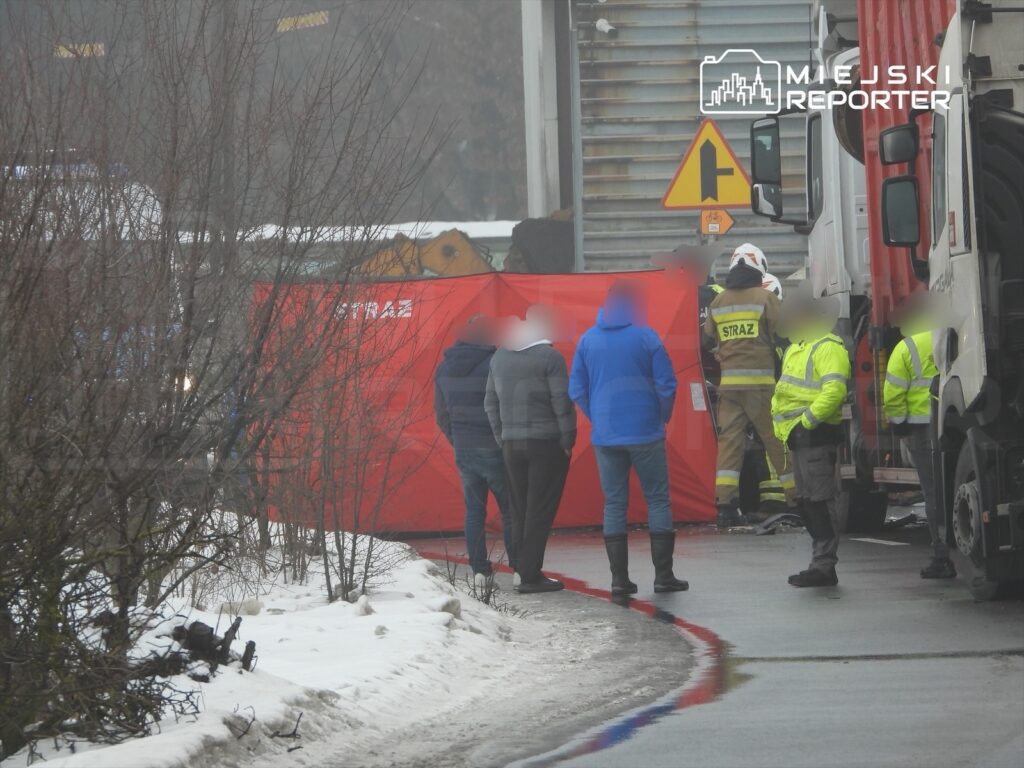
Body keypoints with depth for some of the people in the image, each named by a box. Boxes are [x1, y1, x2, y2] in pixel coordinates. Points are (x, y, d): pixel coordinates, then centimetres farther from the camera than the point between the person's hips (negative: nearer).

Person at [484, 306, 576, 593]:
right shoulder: (549, 357, -10)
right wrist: (567, 440, -5)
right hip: (546, 442, -6)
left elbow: (491, 402, 13)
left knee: (520, 509, 12)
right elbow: (562, 402, -13)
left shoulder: (500, 357, 10)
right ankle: (531, 574, -6)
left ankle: (523, 569, 11)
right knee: (540, 510, -3)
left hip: (511, 443, 6)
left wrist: (501, 438, 16)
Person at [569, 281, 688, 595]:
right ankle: (663, 575, 1)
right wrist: (662, 417, 10)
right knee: (658, 499, 5)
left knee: (613, 504, 8)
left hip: (605, 436, 3)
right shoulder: (646, 337, -6)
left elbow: (577, 390, 7)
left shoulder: (587, 340, 5)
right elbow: (666, 385, -6)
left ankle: (619, 578, 5)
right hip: (645, 433, -3)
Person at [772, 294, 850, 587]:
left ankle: (824, 566, -13)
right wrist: (781, 422, 17)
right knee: (807, 502, 12)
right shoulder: (797, 348, 22)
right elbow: (783, 391, 30)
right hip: (798, 436, 11)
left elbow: (834, 390, -23)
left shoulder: (828, 348, -11)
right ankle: (822, 563, 17)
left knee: (821, 500, -11)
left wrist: (807, 420, -21)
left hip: (815, 433, -11)